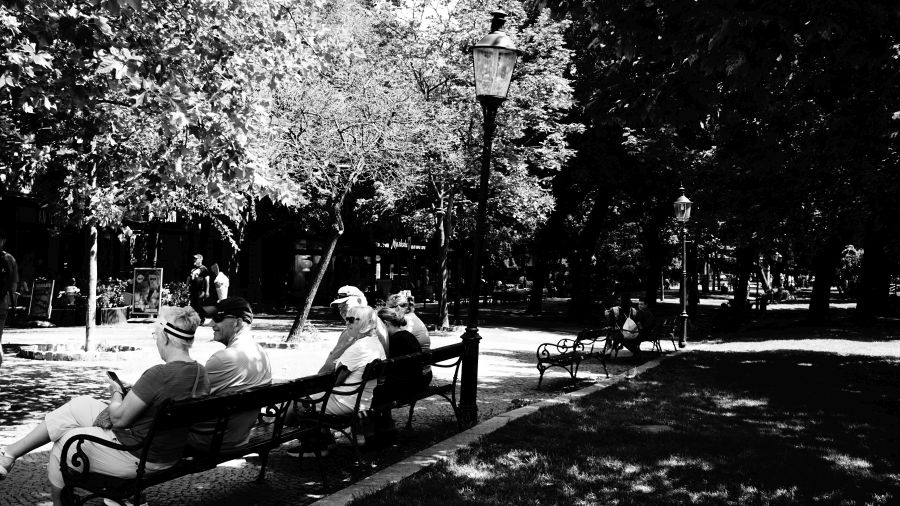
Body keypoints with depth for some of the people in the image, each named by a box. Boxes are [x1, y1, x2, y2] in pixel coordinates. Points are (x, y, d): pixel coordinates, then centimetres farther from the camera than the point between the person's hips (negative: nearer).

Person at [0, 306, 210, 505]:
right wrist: (130, 393, 8)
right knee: (79, 404, 18)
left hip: (135, 459, -9)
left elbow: (119, 418, -20)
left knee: (63, 445, 17)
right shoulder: (202, 374, -4)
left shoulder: (158, 375, -30)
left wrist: (116, 393, -1)